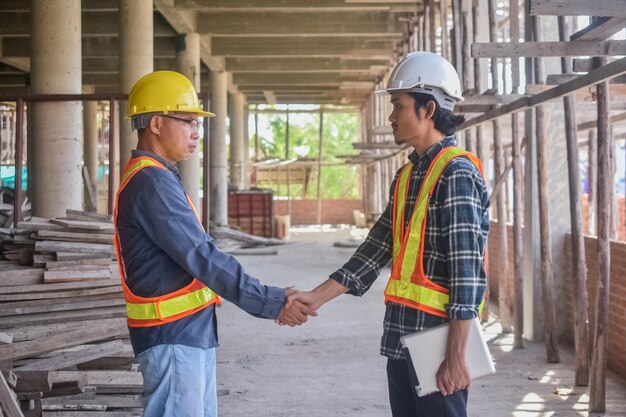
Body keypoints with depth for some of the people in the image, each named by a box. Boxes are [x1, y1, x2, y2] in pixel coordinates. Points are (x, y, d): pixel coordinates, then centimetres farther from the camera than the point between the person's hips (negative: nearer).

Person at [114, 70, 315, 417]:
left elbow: (194, 253, 15)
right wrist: (271, 303, -21)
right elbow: (202, 258, -23)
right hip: (171, 337, -10)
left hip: (191, 333, 10)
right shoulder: (151, 183, -18)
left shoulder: (158, 178, 15)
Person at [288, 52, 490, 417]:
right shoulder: (407, 176, 14)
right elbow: (376, 250, 15)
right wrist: (316, 298, 10)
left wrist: (456, 355, -21)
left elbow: (466, 269, -17)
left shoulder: (456, 173, -12)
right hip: (401, 337, 9)